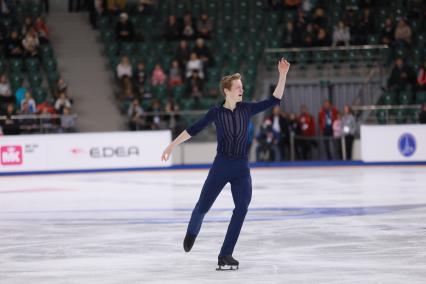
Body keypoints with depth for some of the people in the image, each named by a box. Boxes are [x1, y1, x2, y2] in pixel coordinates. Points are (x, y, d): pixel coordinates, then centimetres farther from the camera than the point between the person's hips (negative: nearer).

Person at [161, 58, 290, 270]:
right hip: (221, 166, -1)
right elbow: (193, 129, 0)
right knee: (202, 207, 8)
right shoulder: (216, 112, -5)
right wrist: (172, 145, -2)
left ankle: (225, 255, -13)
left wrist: (282, 75, -8)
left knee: (242, 207, -18)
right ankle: (192, 232, 45)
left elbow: (274, 100, 1)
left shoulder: (246, 109, 2)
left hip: (242, 168, 2)